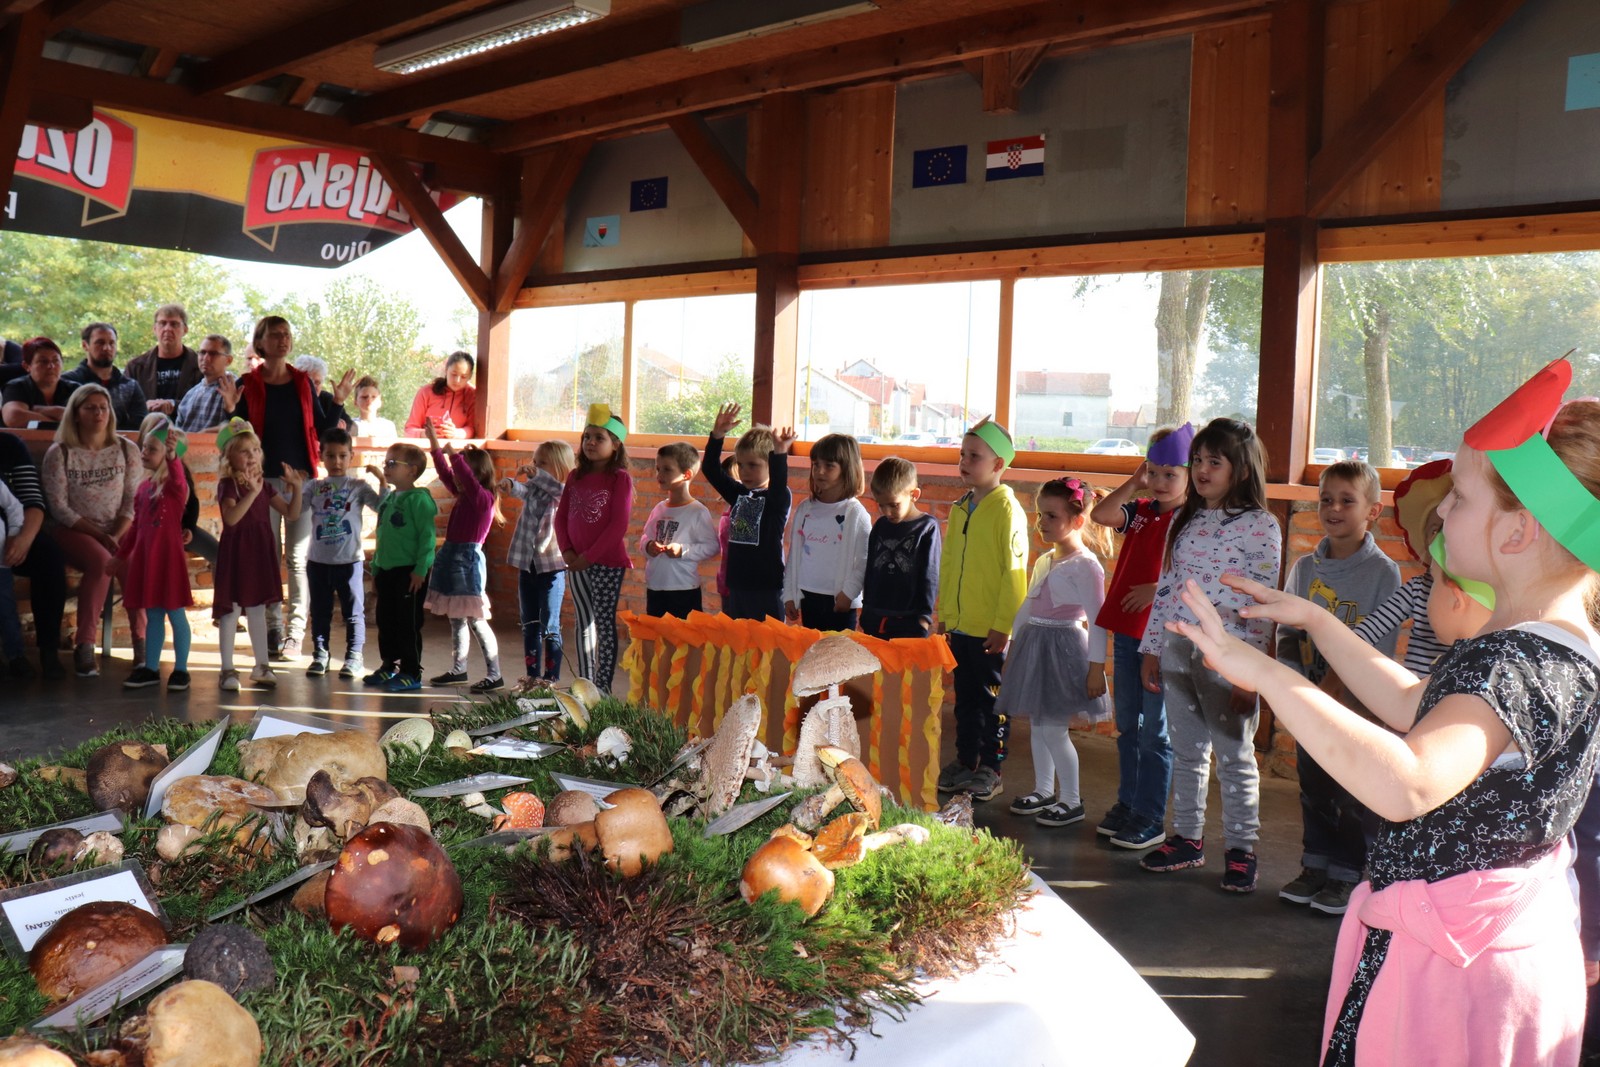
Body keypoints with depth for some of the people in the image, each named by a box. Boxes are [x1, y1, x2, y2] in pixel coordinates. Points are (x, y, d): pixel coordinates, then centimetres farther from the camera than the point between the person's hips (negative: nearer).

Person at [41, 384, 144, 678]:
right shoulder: (59, 453, -1)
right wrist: (99, 535, -15)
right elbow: (59, 507, -6)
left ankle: (141, 640, -22)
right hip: (75, 530, -2)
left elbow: (133, 501, 2)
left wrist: (117, 536, -13)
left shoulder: (127, 450, 7)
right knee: (101, 561, -35)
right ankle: (84, 645, -29)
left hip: (120, 530, 2)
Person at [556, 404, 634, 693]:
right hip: (576, 562, 6)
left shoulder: (620, 478, -7)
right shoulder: (575, 476, 10)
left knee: (605, 623, -2)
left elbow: (619, 524, -13)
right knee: (584, 623, 11)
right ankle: (584, 684, 18)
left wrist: (589, 556, -15)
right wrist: (567, 552, -4)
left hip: (607, 562, -6)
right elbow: (561, 516, 10)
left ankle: (603, 686, 2)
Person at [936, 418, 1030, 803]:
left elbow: (1014, 570, -15)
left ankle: (990, 769, 15)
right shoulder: (960, 509, 11)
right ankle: (965, 762, 27)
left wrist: (1004, 624, -17)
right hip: (959, 625, 7)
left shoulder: (1007, 510, -12)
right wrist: (944, 613, 14)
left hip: (991, 629, -7)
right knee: (965, 698, 16)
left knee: (992, 699, 4)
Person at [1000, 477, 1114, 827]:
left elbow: (1098, 620, -15)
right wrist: (1013, 649, 22)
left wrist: (1096, 666, -17)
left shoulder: (1084, 565, -13)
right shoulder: (1043, 561, 12)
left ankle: (1072, 801, 8)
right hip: (1035, 643, 8)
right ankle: (1043, 790, 27)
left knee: (1054, 729, -5)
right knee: (1037, 725, 14)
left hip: (1063, 647, -8)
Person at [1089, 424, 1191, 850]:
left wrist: (1158, 590, -23)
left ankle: (1150, 819, 9)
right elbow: (1100, 514, -3)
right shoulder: (1141, 511, 9)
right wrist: (1134, 484, -2)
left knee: (1155, 731, 1)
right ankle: (1127, 803, 28)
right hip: (1125, 629, 7)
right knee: (1127, 725, 16)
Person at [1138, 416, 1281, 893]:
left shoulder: (1260, 526, -8)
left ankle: (1241, 850, 16)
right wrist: (1152, 649, 12)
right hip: (1178, 650, 6)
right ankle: (1187, 838, 26)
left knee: (1235, 756, 5)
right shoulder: (1184, 521, 10)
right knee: (1186, 751, 14)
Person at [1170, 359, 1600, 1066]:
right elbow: (1414, 706, 18)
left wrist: (1264, 672, -43)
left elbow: (1405, 785, -46)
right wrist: (1314, 621, 15)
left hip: (1450, 966, -10)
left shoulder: (1519, 662, -28)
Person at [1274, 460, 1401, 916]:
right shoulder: (1305, 567, 6)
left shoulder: (1383, 572, -8)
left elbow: (1381, 645, -11)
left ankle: (1346, 874, 15)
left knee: (1354, 794, 1)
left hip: (1358, 703, -5)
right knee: (1313, 786, 13)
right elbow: (1287, 630, 10)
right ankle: (1315, 866, 26)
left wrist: (1338, 683, -17)